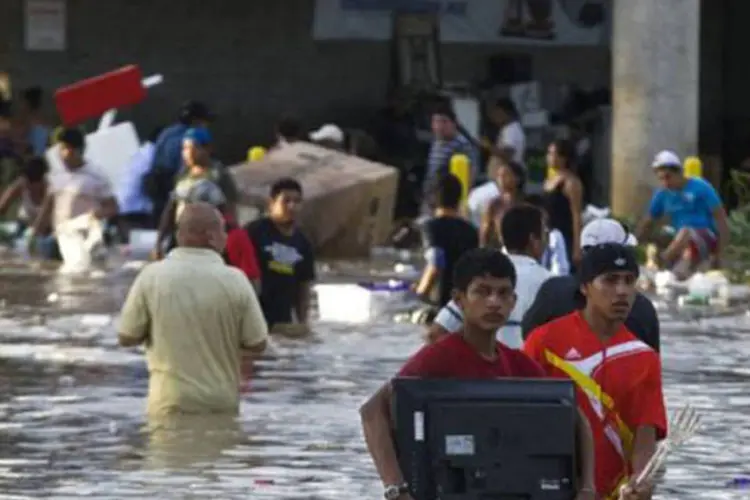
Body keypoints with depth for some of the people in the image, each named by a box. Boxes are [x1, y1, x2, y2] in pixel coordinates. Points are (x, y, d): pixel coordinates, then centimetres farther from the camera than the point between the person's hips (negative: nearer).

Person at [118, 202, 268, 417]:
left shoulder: (152, 276, -7)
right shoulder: (234, 280, -8)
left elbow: (126, 338, -1)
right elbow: (257, 344, -2)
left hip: (170, 404, 0)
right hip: (222, 405, 0)